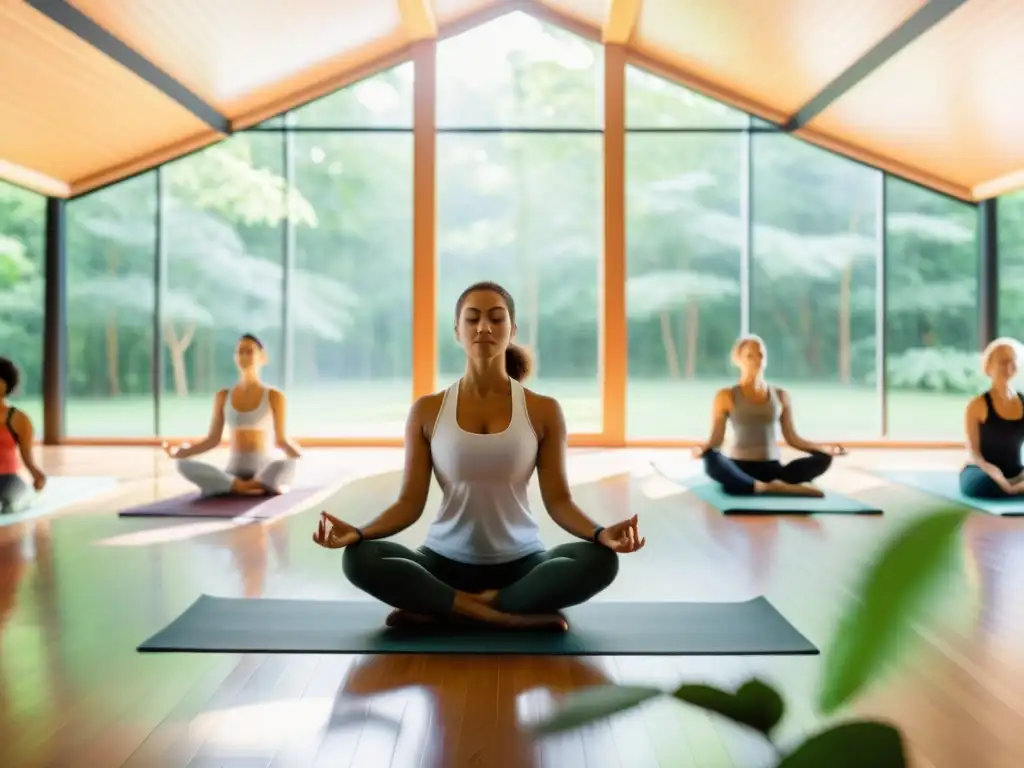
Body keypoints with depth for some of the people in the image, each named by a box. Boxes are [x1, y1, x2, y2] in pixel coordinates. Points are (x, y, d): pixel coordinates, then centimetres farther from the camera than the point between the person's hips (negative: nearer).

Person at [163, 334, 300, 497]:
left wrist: (298, 455, -19)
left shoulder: (274, 396, 1)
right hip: (233, 472, 4)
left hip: (264, 471, -3)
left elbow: (282, 440, 2)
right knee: (184, 464, -26)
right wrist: (181, 452, -2)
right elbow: (213, 439, 12)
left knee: (287, 466, -39)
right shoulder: (223, 397, 11)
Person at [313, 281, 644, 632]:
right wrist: (358, 532, -21)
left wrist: (600, 533, -24)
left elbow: (558, 499, -4)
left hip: (521, 563, 0)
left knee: (599, 560, -29)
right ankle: (516, 617, -23)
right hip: (445, 562, 0)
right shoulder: (427, 411, -1)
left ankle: (438, 610, -19)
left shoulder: (544, 410, -2)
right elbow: (410, 502, -3)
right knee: (359, 558, -27)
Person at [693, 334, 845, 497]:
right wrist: (703, 448, -26)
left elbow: (792, 438, 14)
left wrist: (825, 448, 1)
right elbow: (716, 438, -3)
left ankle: (771, 486, -36)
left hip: (771, 469, 4)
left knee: (823, 459, -21)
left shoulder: (781, 395, 12)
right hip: (739, 468, -3)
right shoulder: (726, 396, 2)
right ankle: (773, 488, -43)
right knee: (712, 460, -38)